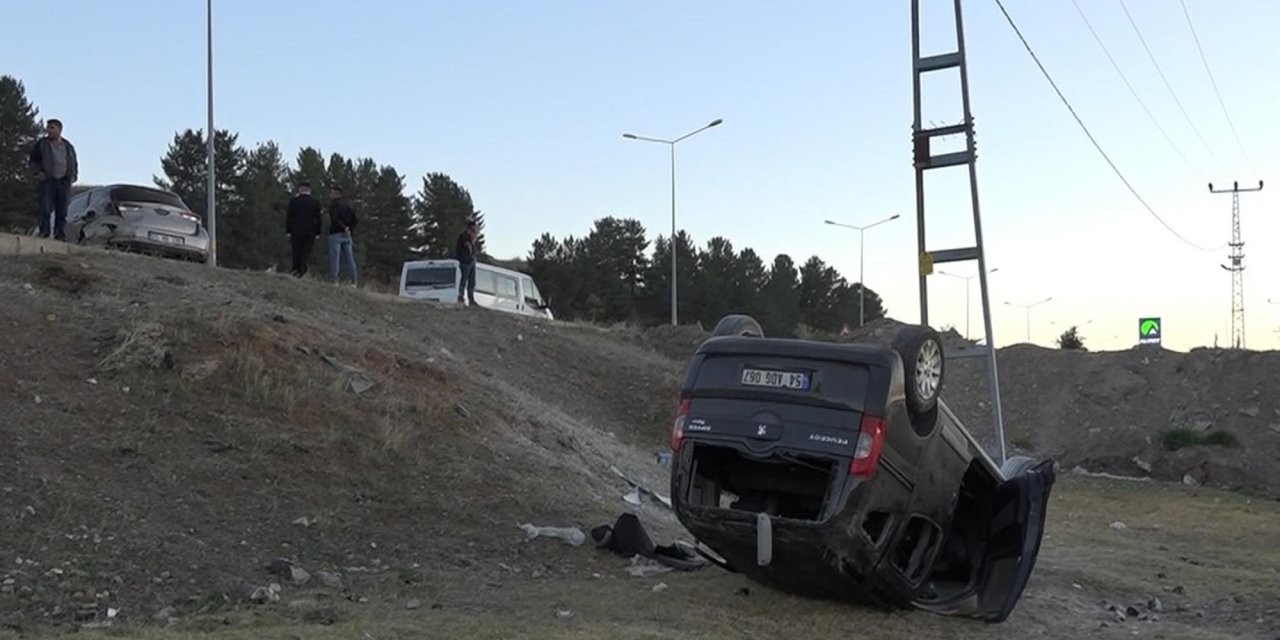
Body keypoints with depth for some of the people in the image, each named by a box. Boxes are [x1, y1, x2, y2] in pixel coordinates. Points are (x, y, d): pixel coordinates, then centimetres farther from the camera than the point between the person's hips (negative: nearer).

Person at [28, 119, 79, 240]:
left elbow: (75, 163, 23)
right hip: (48, 180, -2)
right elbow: (33, 161, 11)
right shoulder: (42, 144, 8)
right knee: (45, 209, -12)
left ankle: (60, 235, 6)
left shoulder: (68, 146, 16)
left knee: (62, 211, 3)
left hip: (63, 181, 3)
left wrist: (74, 176, 7)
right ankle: (44, 232, -11)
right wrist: (39, 172, -6)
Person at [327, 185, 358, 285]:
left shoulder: (334, 203, -4)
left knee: (334, 257, -6)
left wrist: (344, 228, -13)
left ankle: (334, 280, -11)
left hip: (336, 234, -6)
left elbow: (334, 219, -18)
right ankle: (353, 281, 4)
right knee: (349, 258, 6)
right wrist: (348, 229, 7)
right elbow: (354, 220, 15)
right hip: (347, 235, 6)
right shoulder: (348, 204, 16)